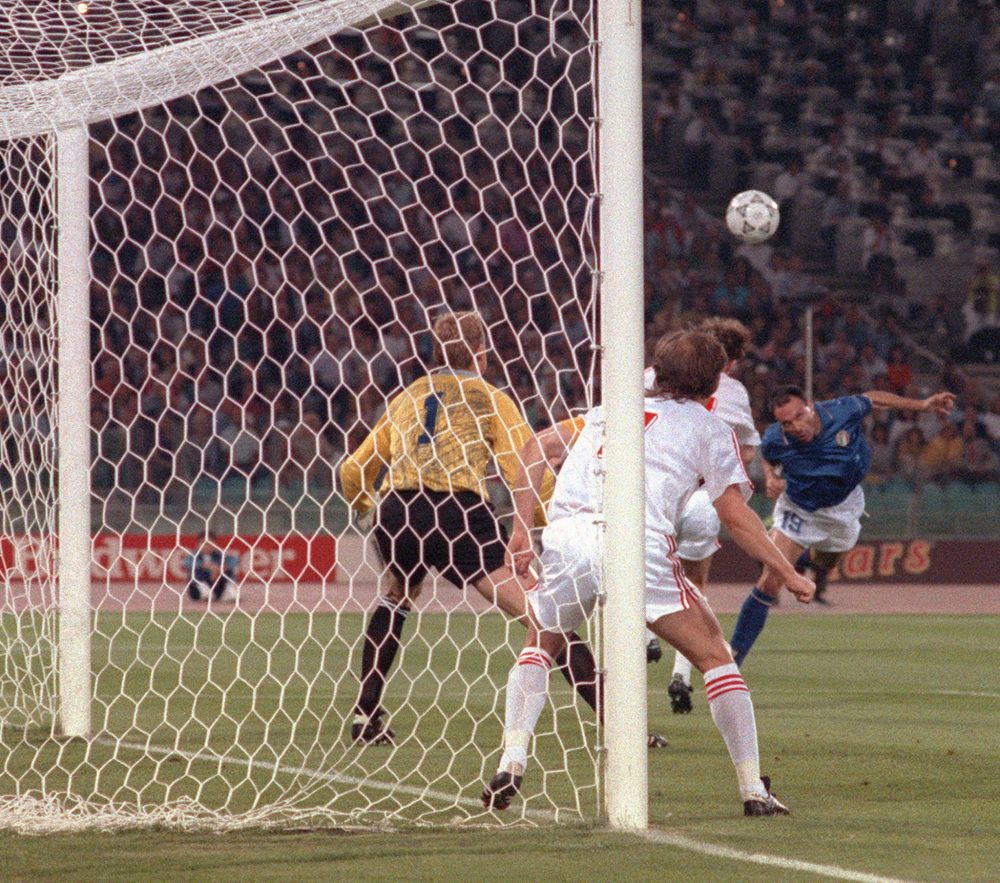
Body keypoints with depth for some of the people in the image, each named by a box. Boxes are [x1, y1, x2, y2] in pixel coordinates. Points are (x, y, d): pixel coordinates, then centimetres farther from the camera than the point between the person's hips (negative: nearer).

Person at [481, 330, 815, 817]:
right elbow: (734, 514, 10)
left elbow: (543, 445, 22)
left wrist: (521, 530, 22)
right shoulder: (709, 428, 18)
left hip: (567, 535, 3)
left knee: (539, 645, 28)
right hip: (640, 543, -3)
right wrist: (788, 573, 17)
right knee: (714, 655, 10)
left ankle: (510, 766, 10)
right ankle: (753, 790, 4)